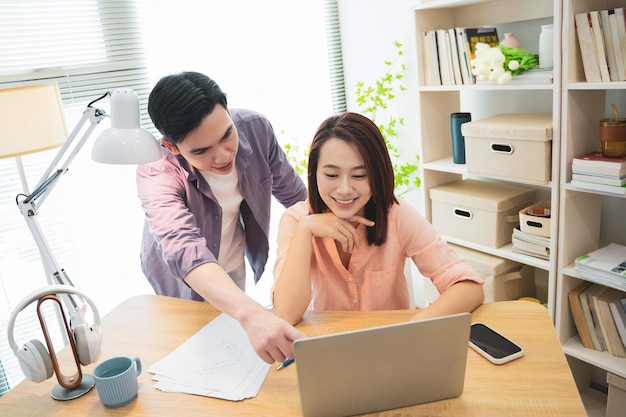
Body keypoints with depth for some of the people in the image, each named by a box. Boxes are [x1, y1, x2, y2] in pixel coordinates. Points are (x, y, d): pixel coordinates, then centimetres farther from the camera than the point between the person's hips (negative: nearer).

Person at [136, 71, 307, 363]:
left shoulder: (255, 128, -26)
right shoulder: (155, 172, -37)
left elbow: (294, 194, -10)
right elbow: (183, 249, -54)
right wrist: (250, 314, -68)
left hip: (235, 262, 3)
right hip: (182, 277, -3)